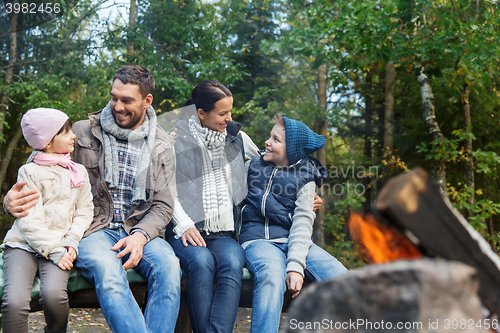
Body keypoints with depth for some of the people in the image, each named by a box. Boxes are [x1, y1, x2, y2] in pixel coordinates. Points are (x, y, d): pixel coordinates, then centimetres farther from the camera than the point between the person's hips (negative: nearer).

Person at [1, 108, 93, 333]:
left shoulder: (79, 171, 15)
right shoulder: (29, 172, 2)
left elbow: (85, 210, 12)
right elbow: (29, 220, -6)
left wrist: (71, 242, -5)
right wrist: (54, 252, -14)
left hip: (60, 246, 2)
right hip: (24, 244, -2)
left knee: (53, 294, -28)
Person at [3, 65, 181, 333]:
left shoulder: (162, 146, 10)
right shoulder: (83, 133, 6)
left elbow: (163, 205, 7)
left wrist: (140, 235, -13)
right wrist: (13, 198, -14)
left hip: (139, 231, 2)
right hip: (93, 229, -1)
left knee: (168, 265, -32)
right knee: (106, 268, -37)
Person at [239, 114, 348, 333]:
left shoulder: (305, 178, 7)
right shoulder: (255, 165, 14)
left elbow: (302, 222, -6)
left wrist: (296, 265, -19)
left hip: (294, 241, 1)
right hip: (258, 239, -1)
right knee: (271, 276, -38)